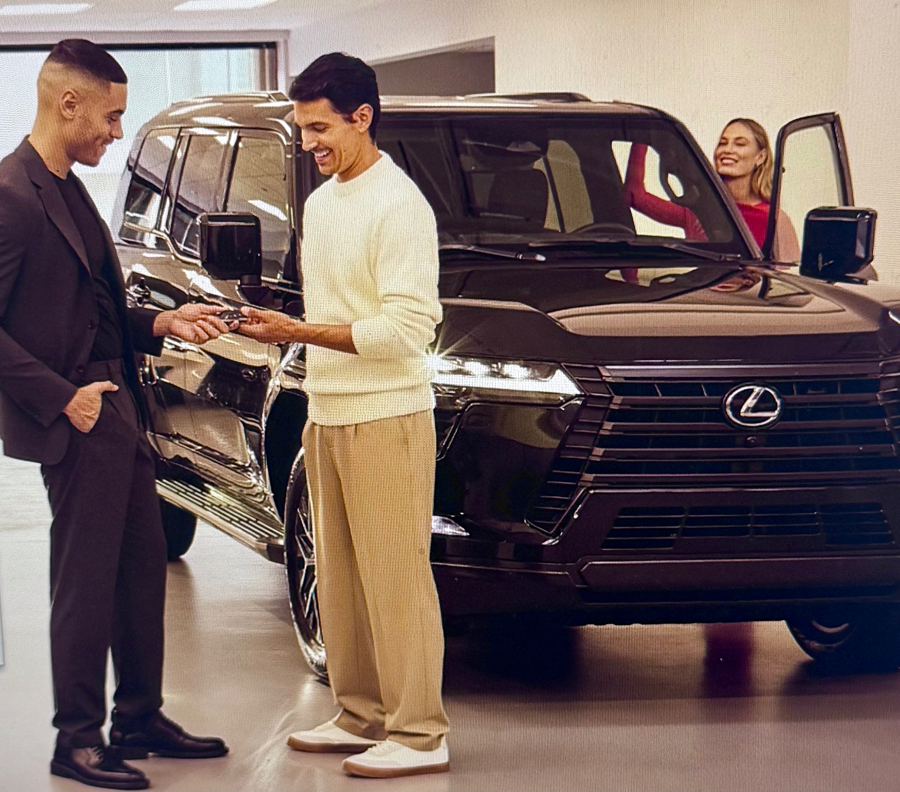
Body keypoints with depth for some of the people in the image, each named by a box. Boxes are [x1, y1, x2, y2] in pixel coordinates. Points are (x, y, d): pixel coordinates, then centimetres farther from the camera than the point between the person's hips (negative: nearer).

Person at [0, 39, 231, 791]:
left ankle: (140, 719, 26)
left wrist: (162, 323, 8)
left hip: (117, 408, 10)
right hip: (77, 421, -10)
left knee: (142, 566, 15)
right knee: (85, 583, -1)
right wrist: (62, 398, -20)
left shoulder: (69, 191, 14)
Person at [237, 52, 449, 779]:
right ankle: (361, 715, 21)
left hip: (385, 417, -9)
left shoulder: (397, 205, -13)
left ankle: (419, 735, -3)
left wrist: (300, 333, -19)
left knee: (395, 577, -7)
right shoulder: (321, 203, 15)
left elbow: (408, 327, -19)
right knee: (340, 576, 12)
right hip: (328, 416, 9)